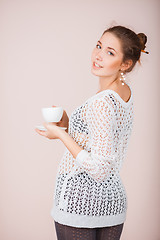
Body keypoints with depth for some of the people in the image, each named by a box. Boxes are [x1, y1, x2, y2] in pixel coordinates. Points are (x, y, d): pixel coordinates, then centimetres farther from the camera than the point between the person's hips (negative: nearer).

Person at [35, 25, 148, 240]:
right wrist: (69, 123, 5)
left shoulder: (101, 103, -23)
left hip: (78, 200, -8)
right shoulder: (126, 92, 4)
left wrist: (61, 134, -16)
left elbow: (100, 170, -24)